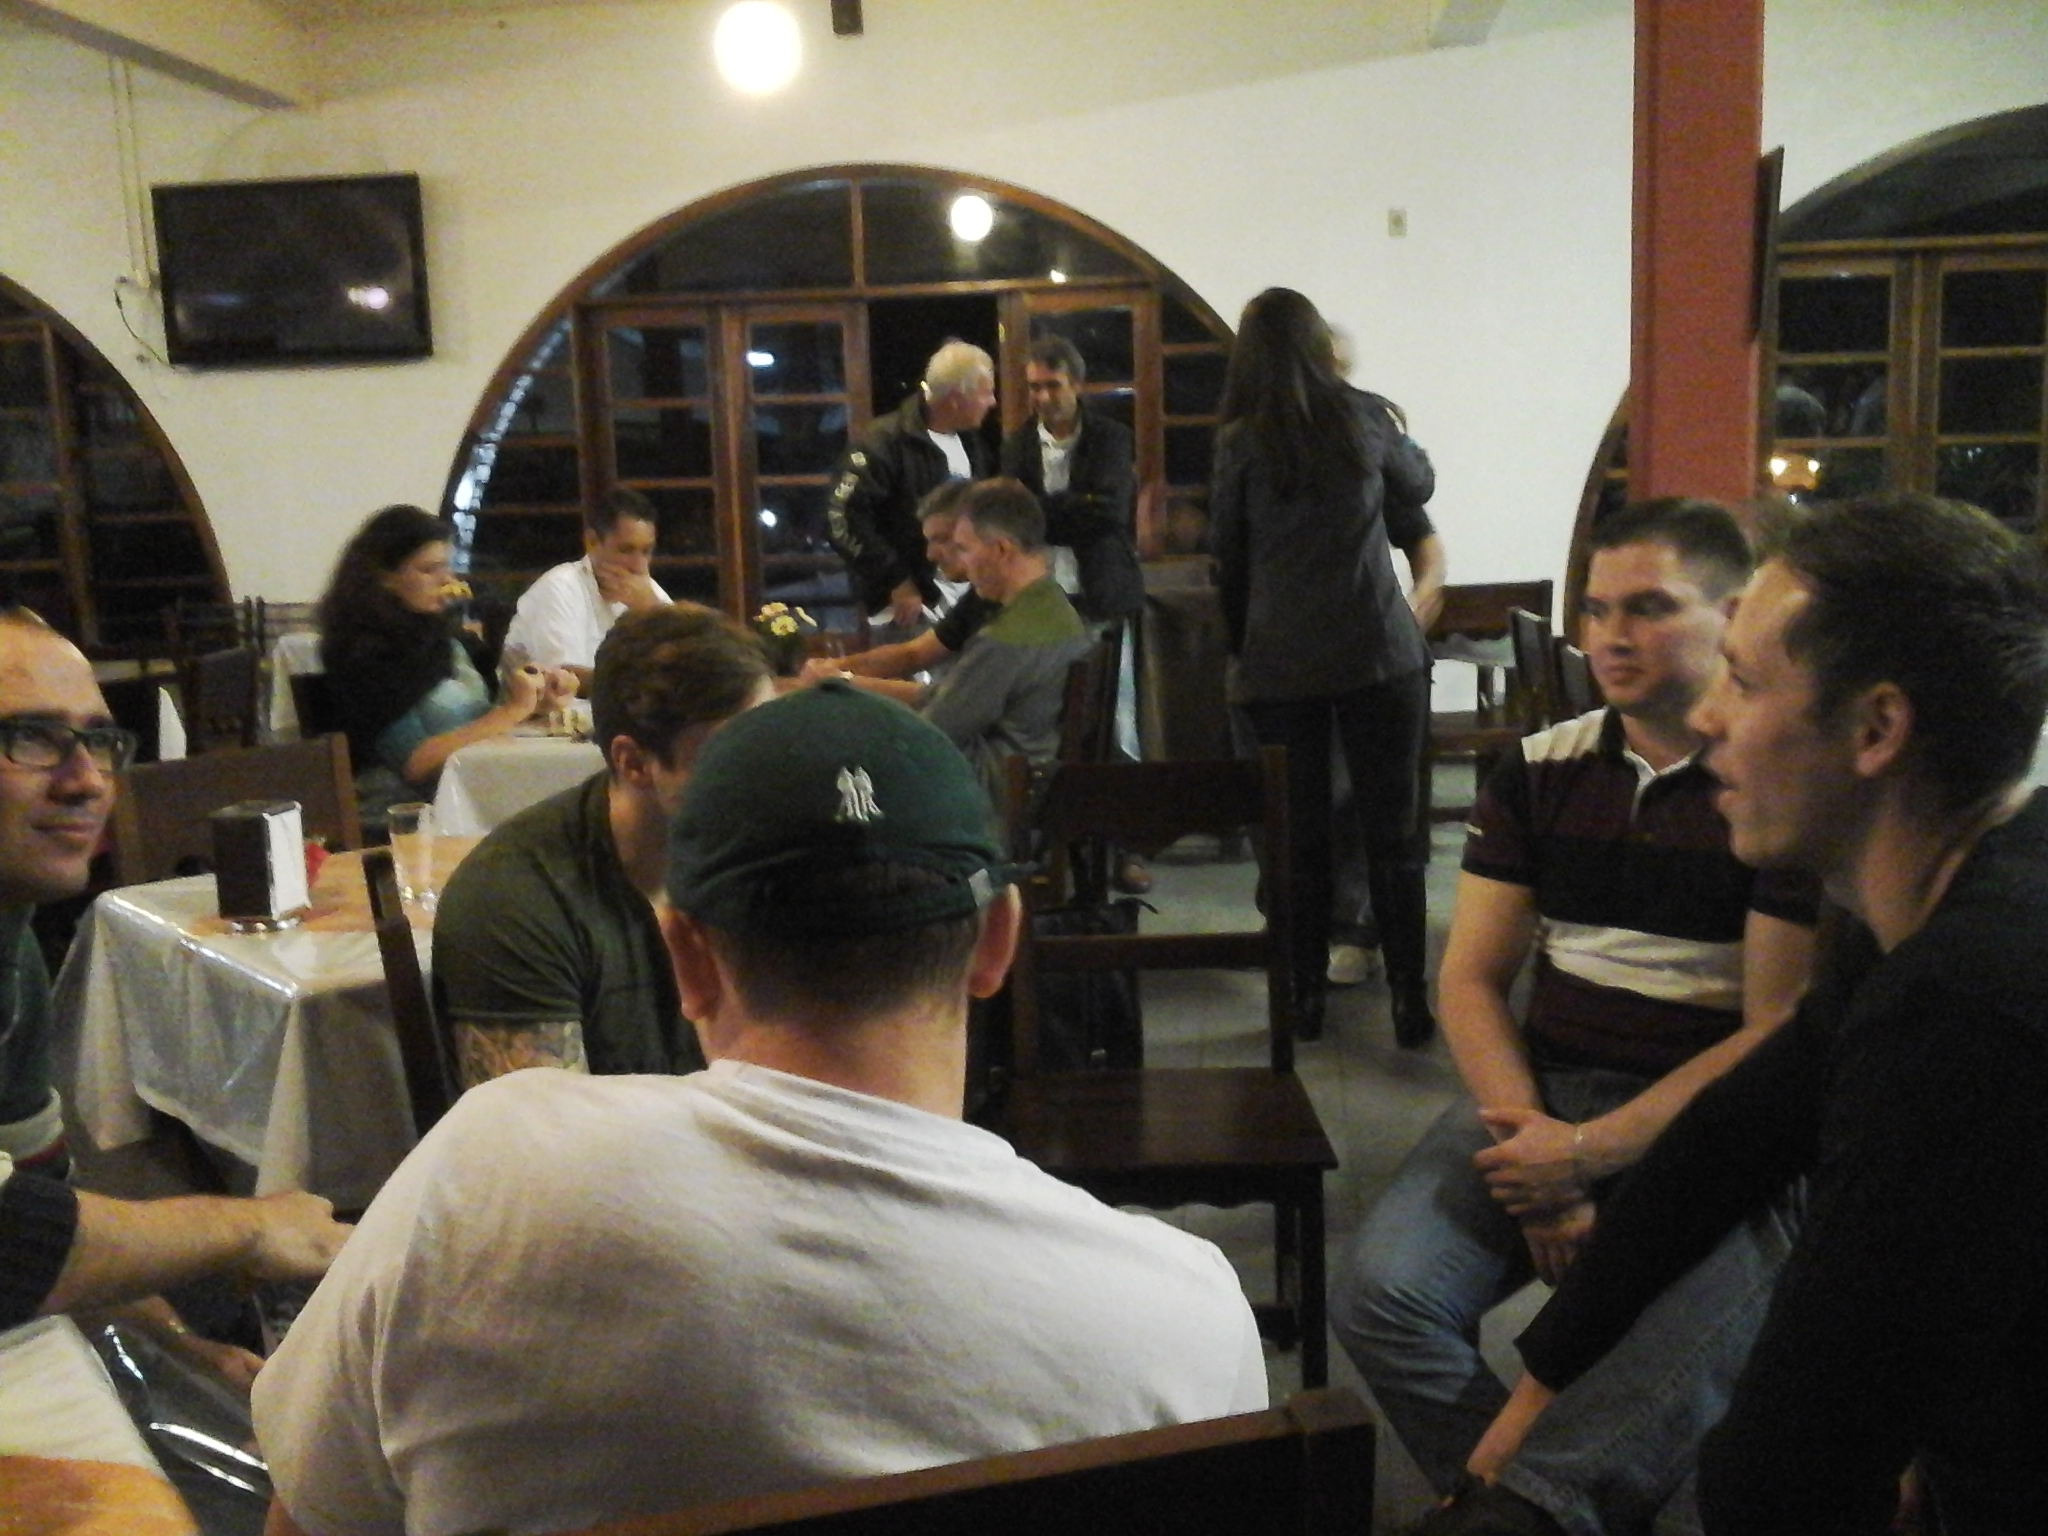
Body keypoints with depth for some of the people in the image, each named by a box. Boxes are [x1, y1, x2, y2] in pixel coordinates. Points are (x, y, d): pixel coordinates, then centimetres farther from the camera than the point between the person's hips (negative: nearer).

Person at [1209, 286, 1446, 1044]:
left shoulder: (1239, 442, -1)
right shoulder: (1365, 419, 1)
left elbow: (1227, 560, 5)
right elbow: (1419, 483, 20)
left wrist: (1239, 648, 17)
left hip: (1279, 663, 0)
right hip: (1379, 654, 0)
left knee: (1299, 834, 9)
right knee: (1393, 832, 6)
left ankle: (1305, 995, 16)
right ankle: (1408, 1000, 9)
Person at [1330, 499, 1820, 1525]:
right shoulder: (1539, 770, 9)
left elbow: (1777, 1032, -7)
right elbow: (1472, 978, 7)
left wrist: (1589, 1153, -15)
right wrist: (1530, 1140, -10)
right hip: (1542, 1090, 4)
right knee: (1384, 1295, -21)